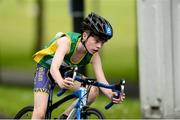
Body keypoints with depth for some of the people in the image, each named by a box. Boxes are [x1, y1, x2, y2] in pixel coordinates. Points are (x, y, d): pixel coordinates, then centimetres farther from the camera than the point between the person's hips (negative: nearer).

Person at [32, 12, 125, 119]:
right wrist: (61, 83, -70)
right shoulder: (66, 42, -35)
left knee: (93, 90, -18)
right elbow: (54, 67, -48)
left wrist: (112, 95, -48)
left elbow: (102, 81, -25)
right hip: (46, 68, -5)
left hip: (66, 72, 5)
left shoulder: (94, 55, -21)